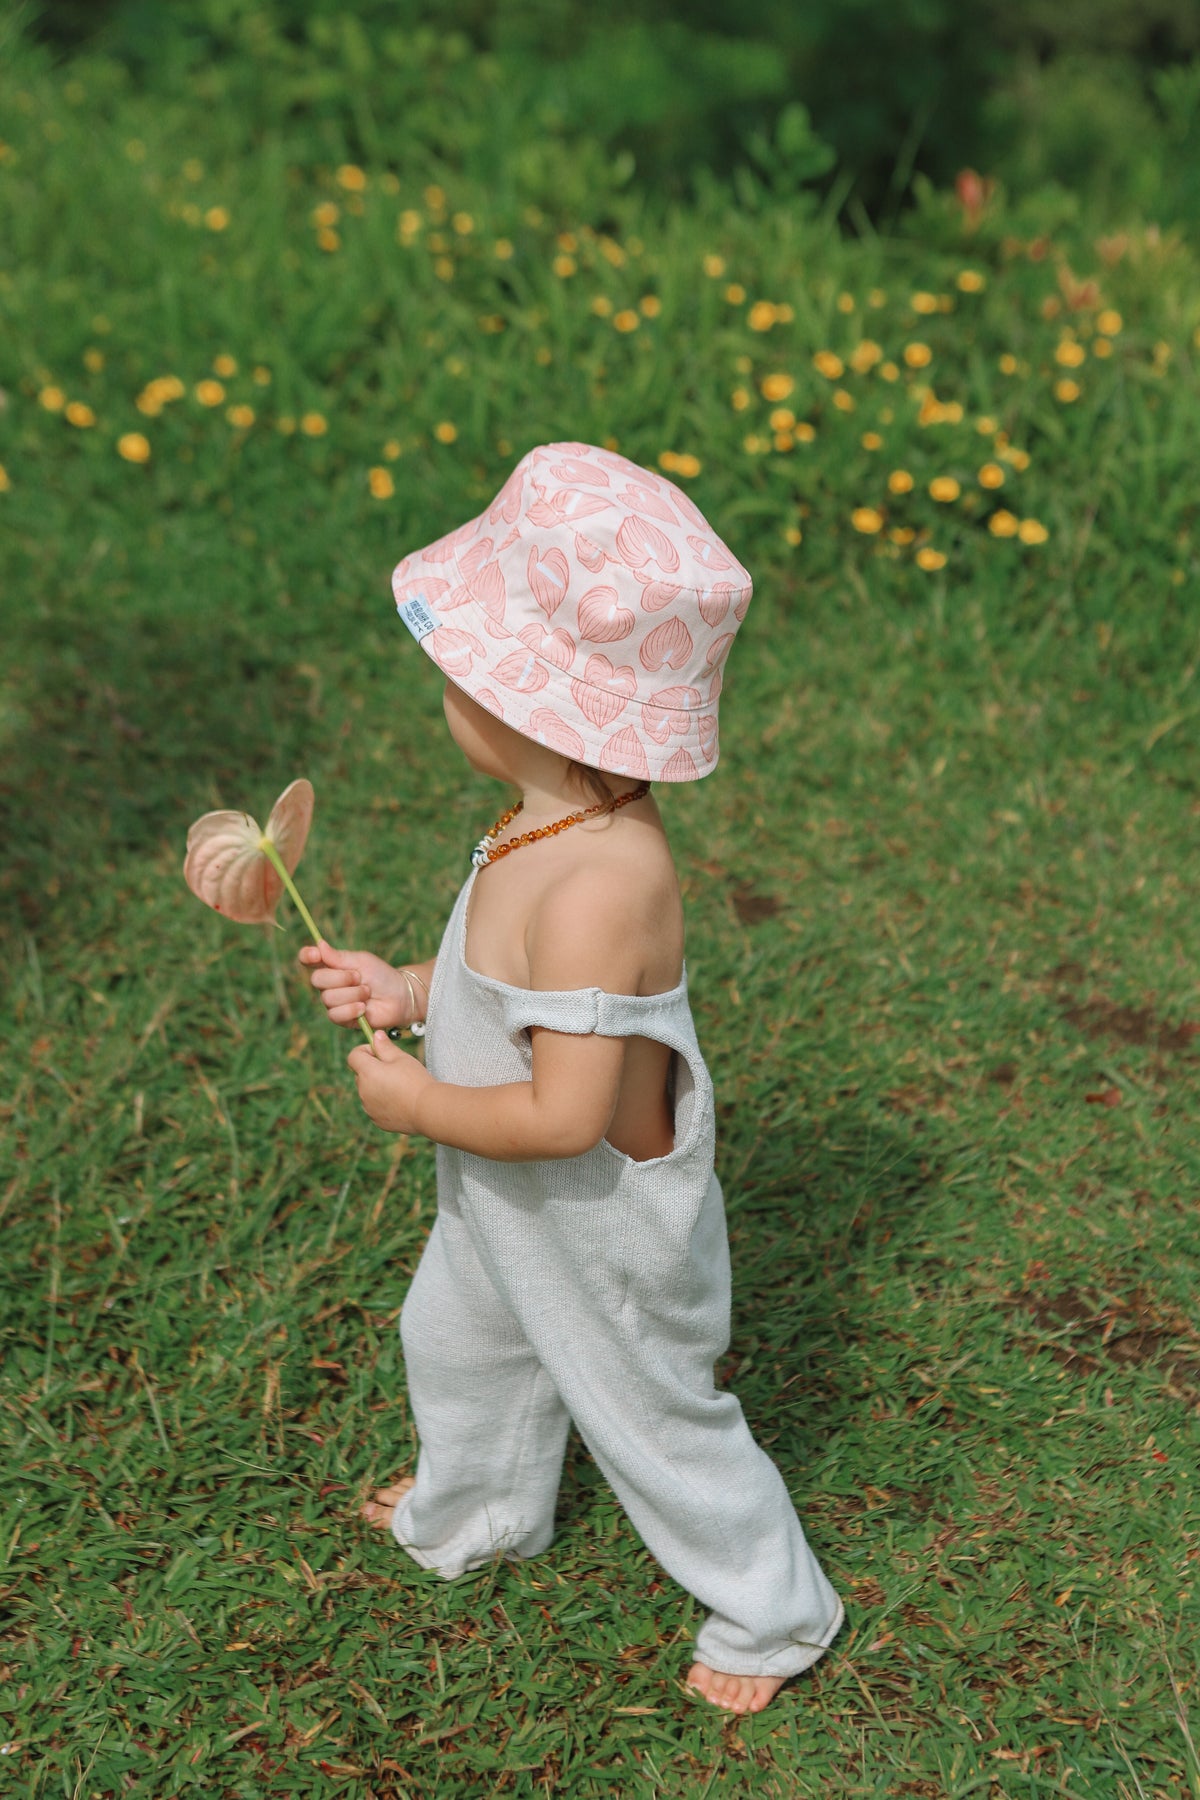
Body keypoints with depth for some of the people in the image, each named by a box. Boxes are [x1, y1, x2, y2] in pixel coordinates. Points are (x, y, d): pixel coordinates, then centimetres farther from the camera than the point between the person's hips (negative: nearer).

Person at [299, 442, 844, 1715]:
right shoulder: (566, 825, -10)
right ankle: (474, 1515, 62)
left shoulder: (594, 884, -40)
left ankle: (773, 1611, 40)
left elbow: (565, 1116, -37)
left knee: (651, 1414, 14)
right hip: (508, 1204, 10)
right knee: (456, 1337, 32)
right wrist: (407, 991, 1)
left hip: (599, 1214, -9)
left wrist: (417, 1104, -24)